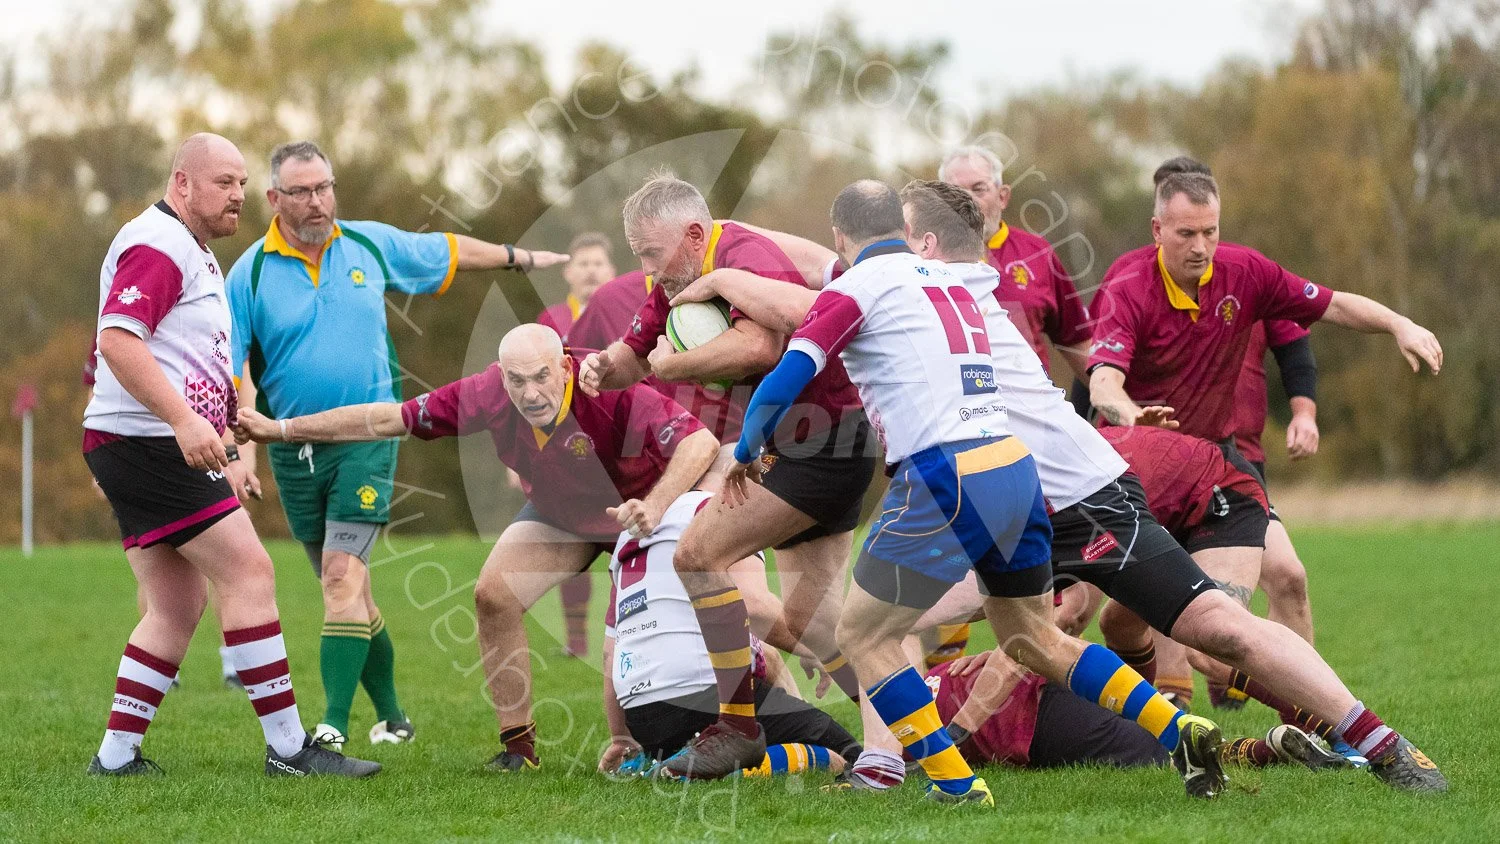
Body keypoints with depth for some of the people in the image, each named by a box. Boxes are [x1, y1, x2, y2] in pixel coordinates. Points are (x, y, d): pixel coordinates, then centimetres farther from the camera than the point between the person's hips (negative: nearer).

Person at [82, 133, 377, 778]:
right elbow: (117, 338, -24)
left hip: (160, 449, 11)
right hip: (148, 442, -11)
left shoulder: (192, 252, 23)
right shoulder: (156, 245, -12)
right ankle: (288, 746, -10)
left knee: (176, 608, 9)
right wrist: (184, 420, -30)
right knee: (248, 571, -11)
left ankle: (117, 753, 9)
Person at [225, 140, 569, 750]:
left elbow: (447, 252, 20)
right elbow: (234, 370, -6)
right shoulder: (251, 274, -4)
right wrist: (245, 447, -17)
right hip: (294, 447, 1)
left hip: (367, 435, -1)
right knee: (346, 587, 9)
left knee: (343, 575, -17)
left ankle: (333, 727, -22)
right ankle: (391, 717, 26)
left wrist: (518, 258, 31)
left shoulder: (371, 245, 2)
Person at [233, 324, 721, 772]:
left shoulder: (609, 389, -38)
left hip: (640, 504, -4)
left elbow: (700, 442, -45)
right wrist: (281, 429, -16)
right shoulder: (491, 393, -25)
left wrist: (654, 508, -60)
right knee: (494, 594, -10)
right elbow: (389, 419, -17)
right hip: (558, 512, 4)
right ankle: (518, 743, 1)